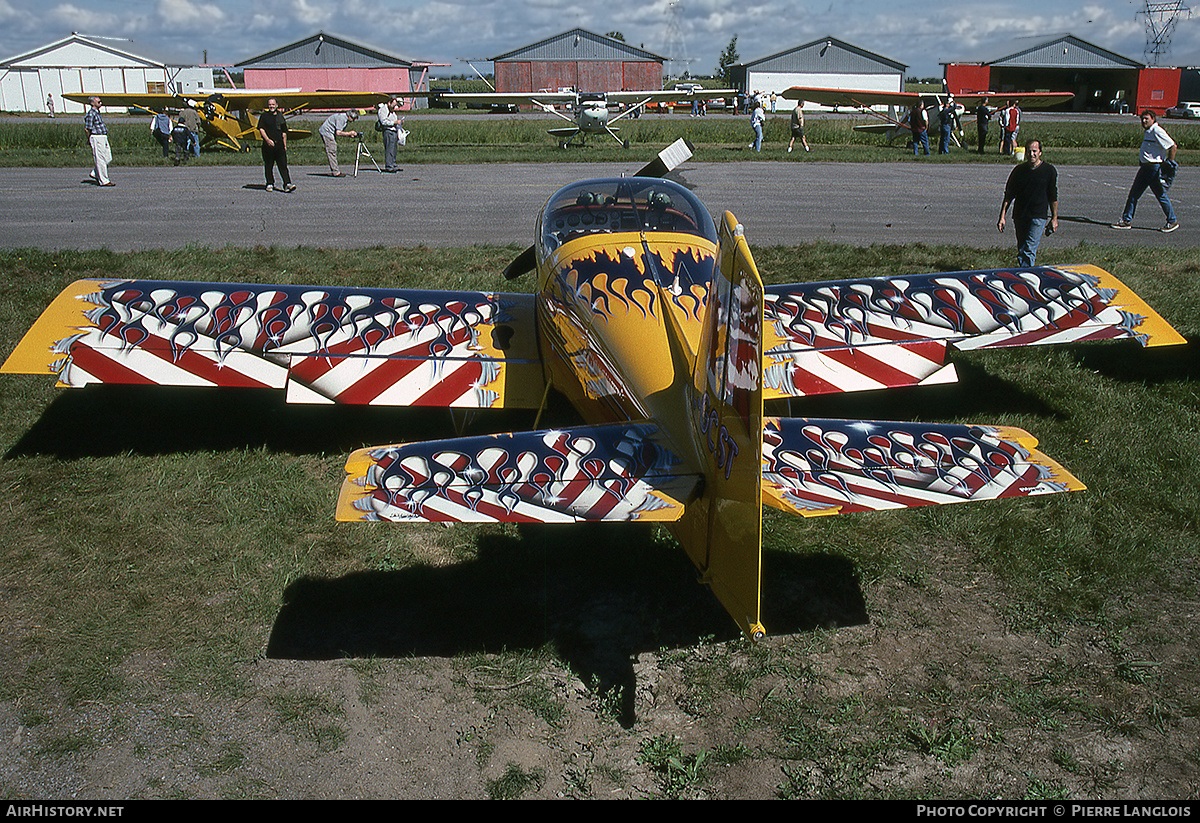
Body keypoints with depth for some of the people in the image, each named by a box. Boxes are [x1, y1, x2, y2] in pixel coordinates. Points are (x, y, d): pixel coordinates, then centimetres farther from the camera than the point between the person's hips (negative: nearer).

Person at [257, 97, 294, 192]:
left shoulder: (280, 116, 14)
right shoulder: (264, 116, 5)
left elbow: (284, 132, 17)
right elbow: (261, 129, -2)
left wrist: (285, 145, 12)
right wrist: (267, 140, -15)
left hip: (279, 144, 2)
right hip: (268, 145, -2)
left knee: (283, 165, -6)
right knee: (268, 166, 3)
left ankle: (287, 184, -13)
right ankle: (270, 184, 13)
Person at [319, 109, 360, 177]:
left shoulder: (346, 119, 8)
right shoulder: (341, 118, -23)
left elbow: (342, 132, 11)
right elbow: (338, 133, -28)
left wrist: (351, 135, -4)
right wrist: (350, 133, -22)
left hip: (331, 133, 11)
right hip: (326, 132, -10)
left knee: (334, 151, 11)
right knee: (331, 151, -10)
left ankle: (333, 171, 15)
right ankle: (336, 172, -10)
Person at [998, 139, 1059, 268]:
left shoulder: (1049, 171, 0)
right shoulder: (1019, 170, 5)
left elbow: (1053, 197, 6)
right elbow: (1008, 195, 8)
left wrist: (1054, 219, 6)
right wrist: (1002, 217, 3)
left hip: (1039, 217, -3)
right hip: (1019, 216, 3)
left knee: (1029, 250, -13)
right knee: (1021, 251, 8)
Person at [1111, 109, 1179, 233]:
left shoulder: (1157, 131, -16)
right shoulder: (1147, 131, 13)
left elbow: (1173, 146, -17)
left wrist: (1170, 164, -15)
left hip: (1155, 168, -9)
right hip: (1145, 167, 9)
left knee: (1161, 195, 0)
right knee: (1133, 194, 7)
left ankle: (1173, 221, 13)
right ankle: (1126, 220, 12)